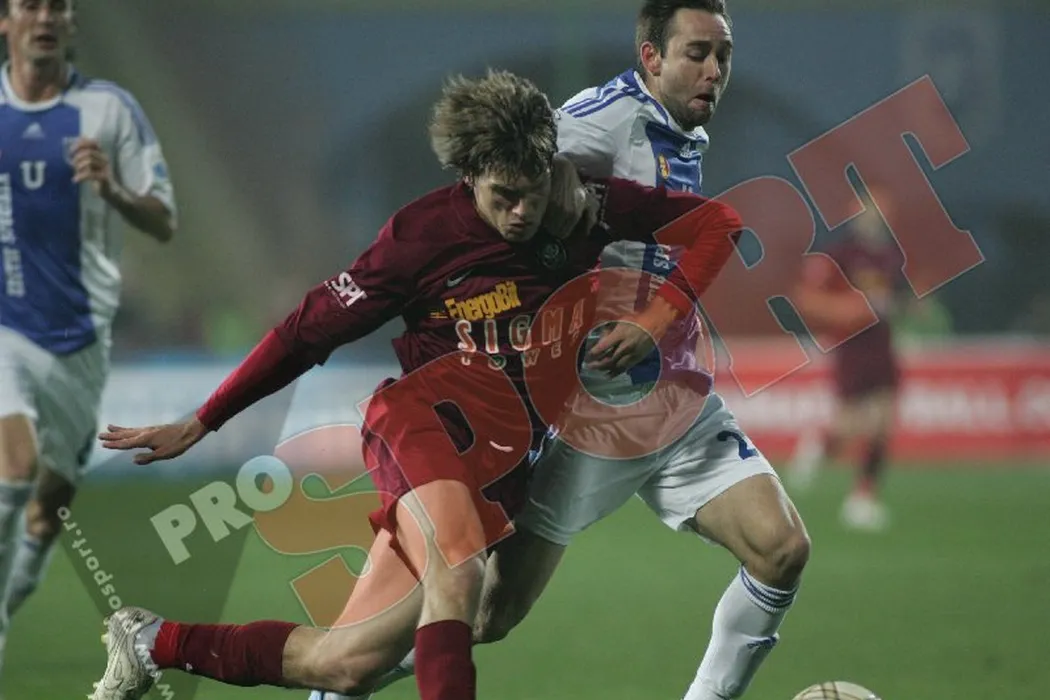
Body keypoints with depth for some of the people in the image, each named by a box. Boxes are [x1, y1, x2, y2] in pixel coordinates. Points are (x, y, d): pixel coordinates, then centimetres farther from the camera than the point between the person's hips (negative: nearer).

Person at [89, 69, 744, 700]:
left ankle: (154, 642, 15)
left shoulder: (585, 208, 5)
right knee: (456, 578, -38)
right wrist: (200, 423, 8)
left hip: (504, 463, 4)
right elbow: (311, 330, 5)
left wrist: (655, 320, -1)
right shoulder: (422, 232, -2)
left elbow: (716, 222, 14)